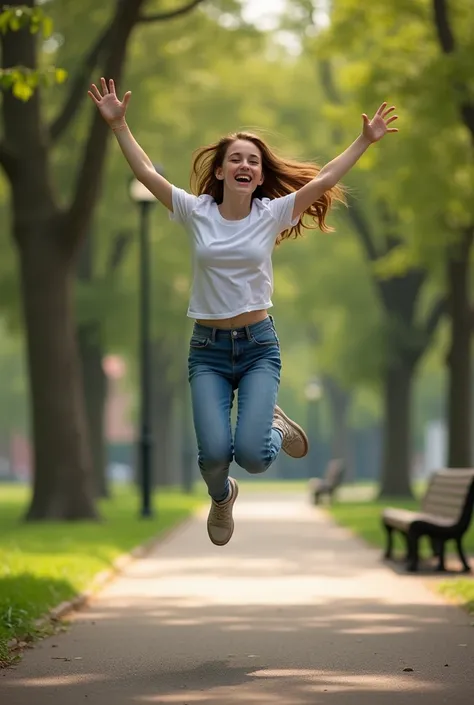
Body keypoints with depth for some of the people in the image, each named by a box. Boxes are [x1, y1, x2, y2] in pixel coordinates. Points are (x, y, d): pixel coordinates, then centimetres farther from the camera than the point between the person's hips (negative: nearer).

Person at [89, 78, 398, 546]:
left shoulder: (272, 214, -1)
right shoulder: (196, 212, -1)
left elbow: (323, 180, -4)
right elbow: (146, 173, -1)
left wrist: (366, 140, -7)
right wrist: (118, 124, -5)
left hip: (259, 346, 0)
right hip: (208, 350, 0)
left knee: (251, 455, -19)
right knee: (214, 452, -18)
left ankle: (273, 427, 22)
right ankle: (221, 498, 22)